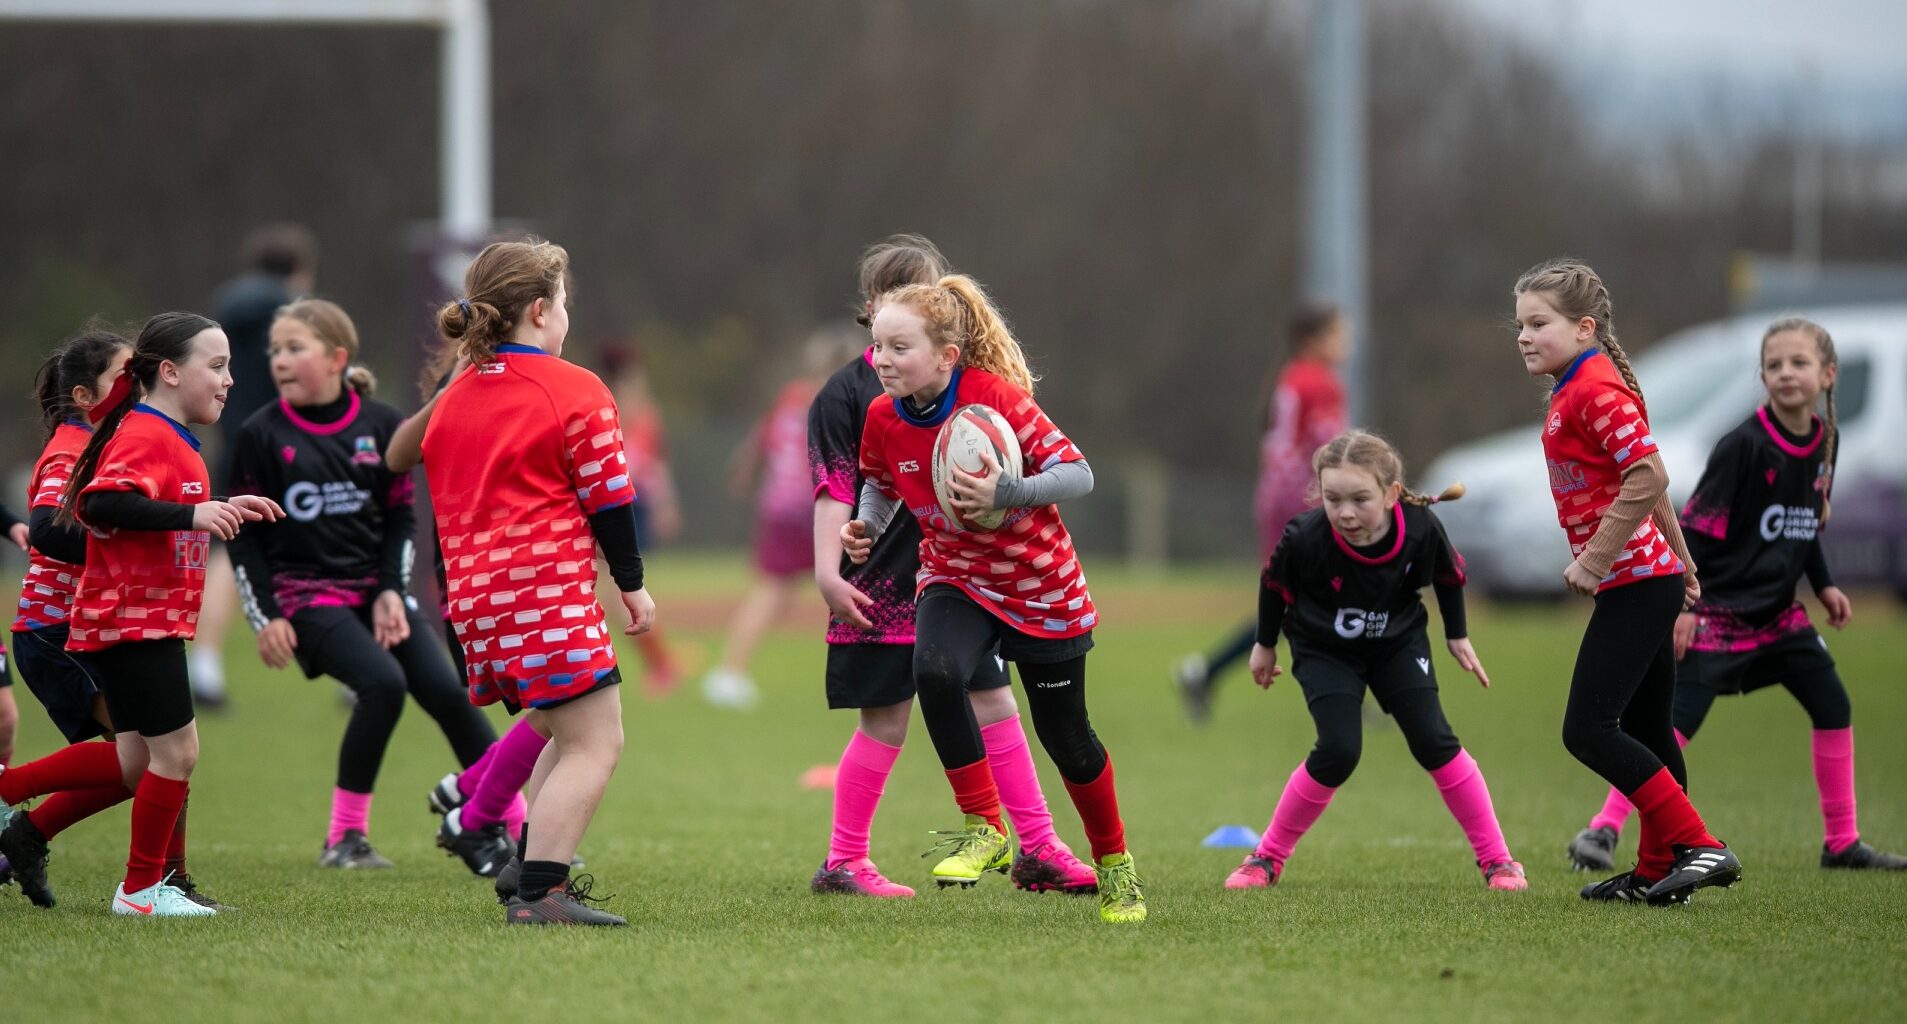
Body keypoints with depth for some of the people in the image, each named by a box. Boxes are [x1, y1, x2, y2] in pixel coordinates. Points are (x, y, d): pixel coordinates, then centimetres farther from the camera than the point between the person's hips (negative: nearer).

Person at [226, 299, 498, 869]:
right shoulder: (262, 436, -2)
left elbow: (400, 518, 8)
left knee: (445, 690, -10)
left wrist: (392, 592, -5)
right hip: (305, 596, -3)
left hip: (375, 591, 3)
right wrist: (265, 617, -6)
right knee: (383, 682, -27)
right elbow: (244, 538, 2)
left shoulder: (381, 426, 3)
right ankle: (345, 837, -15)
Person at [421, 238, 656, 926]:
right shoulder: (575, 392, -4)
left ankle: (537, 869, 15)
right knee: (595, 744, -8)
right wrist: (631, 583, 4)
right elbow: (607, 496, -5)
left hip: (475, 592, 8)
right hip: (550, 587, -8)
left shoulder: (452, 400, 17)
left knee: (568, 736, 21)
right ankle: (538, 894, -18)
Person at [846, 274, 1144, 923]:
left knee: (1065, 736, 7)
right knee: (935, 672, -31)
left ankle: (1114, 864, 34)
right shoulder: (883, 418, -10)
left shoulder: (997, 399, -25)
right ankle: (985, 829, -15)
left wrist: (1006, 493, -39)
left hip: (1041, 588, -3)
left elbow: (1078, 475, -23)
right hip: (954, 579, 3)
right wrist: (865, 527, -9)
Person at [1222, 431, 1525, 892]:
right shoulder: (1307, 538, -34)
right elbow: (1275, 582, -10)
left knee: (1433, 741, -10)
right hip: (1324, 650, -2)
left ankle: (1496, 859, 3)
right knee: (1338, 750, -19)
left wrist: (1458, 636, 7)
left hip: (1397, 643, 2)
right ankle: (1268, 857, 0)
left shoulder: (1420, 529, -29)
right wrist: (1265, 644, 3)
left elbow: (1448, 574, -4)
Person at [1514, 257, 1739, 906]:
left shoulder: (1596, 391, -16)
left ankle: (1700, 847, -15)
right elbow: (1649, 482, 25)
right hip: (1653, 578, 11)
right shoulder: (1575, 391, 16)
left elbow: (1647, 479, -25)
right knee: (1645, 732, 14)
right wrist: (1680, 560, 31)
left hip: (1636, 584, -11)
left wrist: (1593, 563, -20)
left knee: (1587, 729, -13)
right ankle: (1658, 873, 19)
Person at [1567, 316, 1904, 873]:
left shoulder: (1824, 442, 5)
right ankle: (1603, 830, -12)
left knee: (1834, 708, 5)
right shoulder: (1744, 445, -17)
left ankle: (1841, 843, 16)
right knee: (1675, 722, -14)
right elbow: (1698, 524, -16)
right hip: (1721, 613, -7)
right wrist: (1682, 601, -21)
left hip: (1779, 613, 7)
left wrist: (1823, 584, 13)